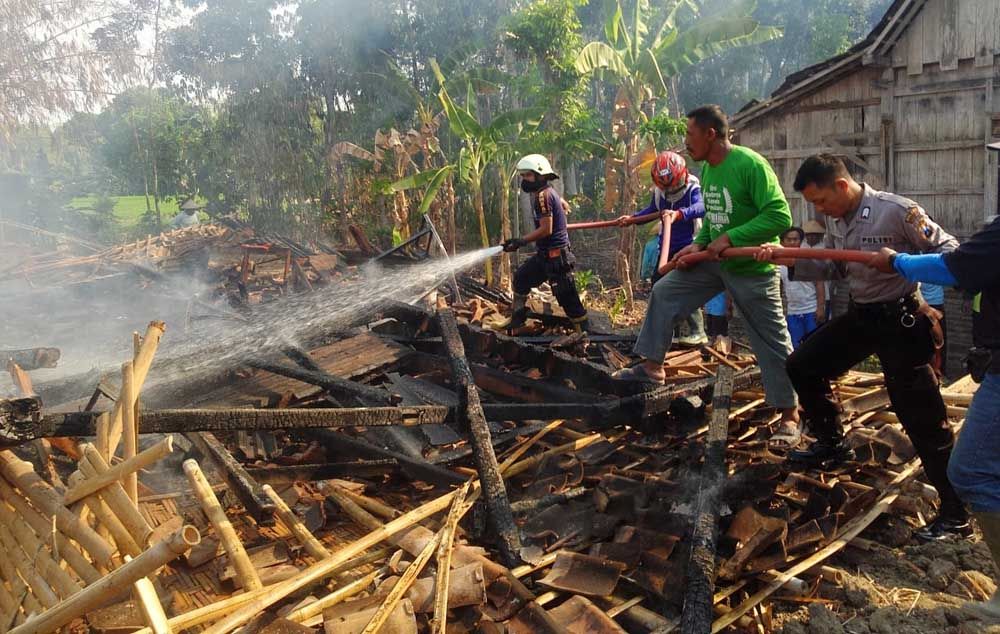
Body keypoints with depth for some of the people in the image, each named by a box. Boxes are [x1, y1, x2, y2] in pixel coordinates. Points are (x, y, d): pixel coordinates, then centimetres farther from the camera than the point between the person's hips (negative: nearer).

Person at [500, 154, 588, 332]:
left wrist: (520, 241, -19)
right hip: (545, 253, 11)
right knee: (521, 277, 19)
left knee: (566, 296, -6)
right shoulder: (550, 191, 10)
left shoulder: (543, 195, -18)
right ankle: (517, 318, 28)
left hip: (555, 255, -11)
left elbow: (545, 229, -23)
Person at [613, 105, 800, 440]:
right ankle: (652, 367, 18)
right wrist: (699, 243, -1)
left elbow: (780, 216, -25)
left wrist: (730, 238, -27)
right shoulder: (707, 169, 4)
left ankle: (790, 414, 17)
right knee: (664, 292, 6)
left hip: (752, 268, -8)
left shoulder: (750, 164, -21)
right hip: (715, 261, 8)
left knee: (771, 341, 2)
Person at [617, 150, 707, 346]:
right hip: (666, 245, 8)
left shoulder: (692, 188, -19)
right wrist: (632, 218, 7)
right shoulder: (658, 190, 0)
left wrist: (679, 214, -57)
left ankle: (698, 332, -6)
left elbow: (700, 207, -40)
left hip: (688, 245, -7)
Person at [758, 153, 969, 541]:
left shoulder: (897, 211, -20)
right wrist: (789, 262, 1)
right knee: (802, 365, 12)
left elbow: (949, 251, -14)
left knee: (922, 419, -7)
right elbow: (833, 268, 14)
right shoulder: (837, 220, 3)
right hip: (860, 316, 8)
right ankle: (832, 445, 31)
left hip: (900, 321, -8)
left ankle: (956, 516, 5)